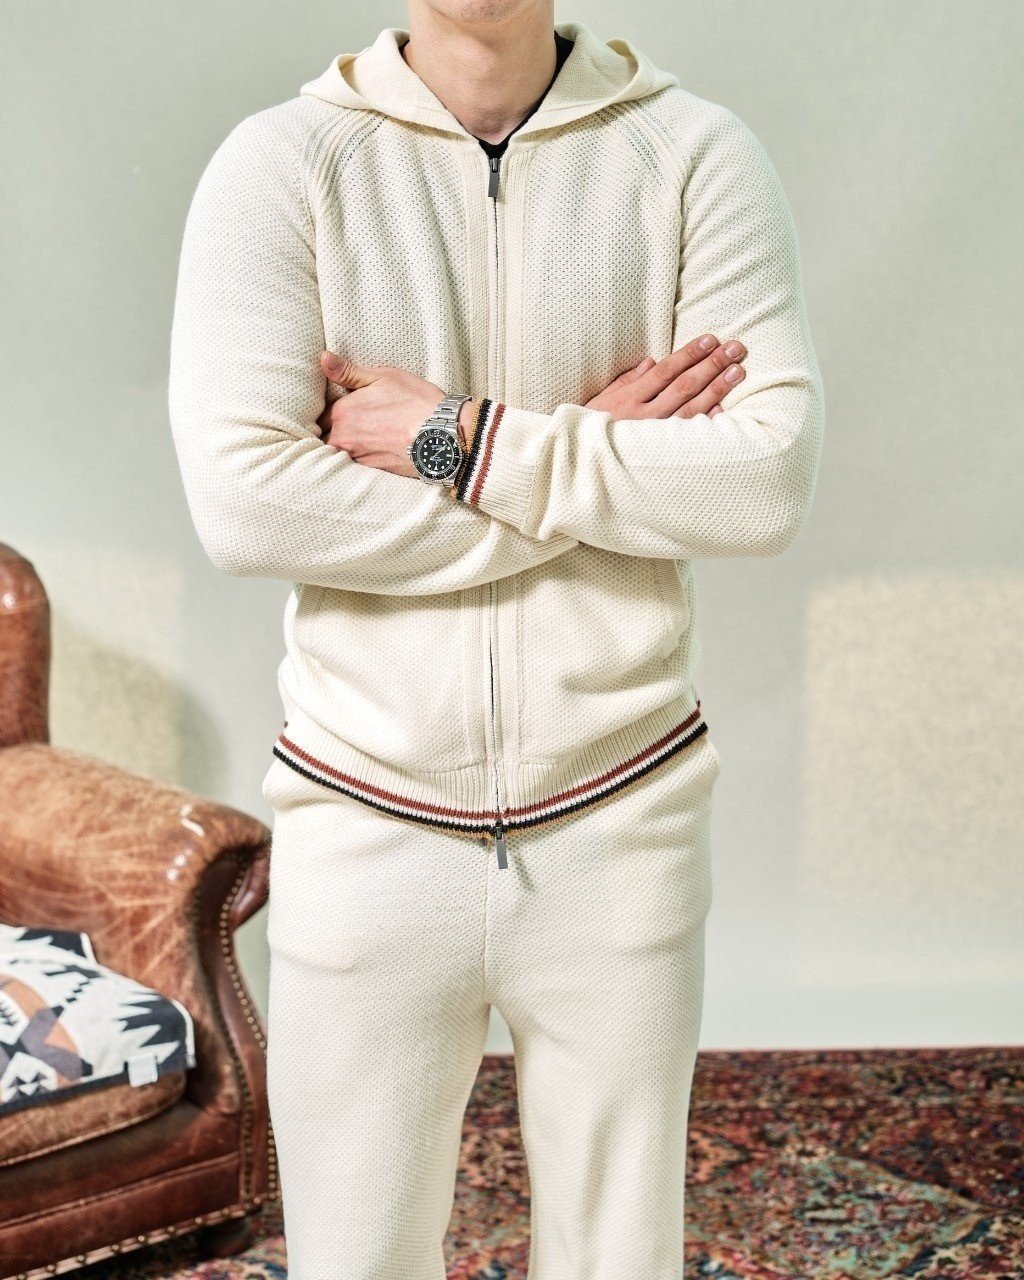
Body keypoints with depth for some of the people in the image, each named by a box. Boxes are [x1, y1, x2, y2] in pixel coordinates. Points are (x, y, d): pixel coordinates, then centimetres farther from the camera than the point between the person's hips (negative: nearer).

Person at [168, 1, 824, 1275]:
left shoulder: (698, 156, -1)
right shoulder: (278, 163, -3)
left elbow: (769, 480, -11)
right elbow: (240, 498, -15)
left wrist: (465, 444, -16)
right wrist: (602, 456, -14)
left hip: (619, 825, 1)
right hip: (368, 823, 0)